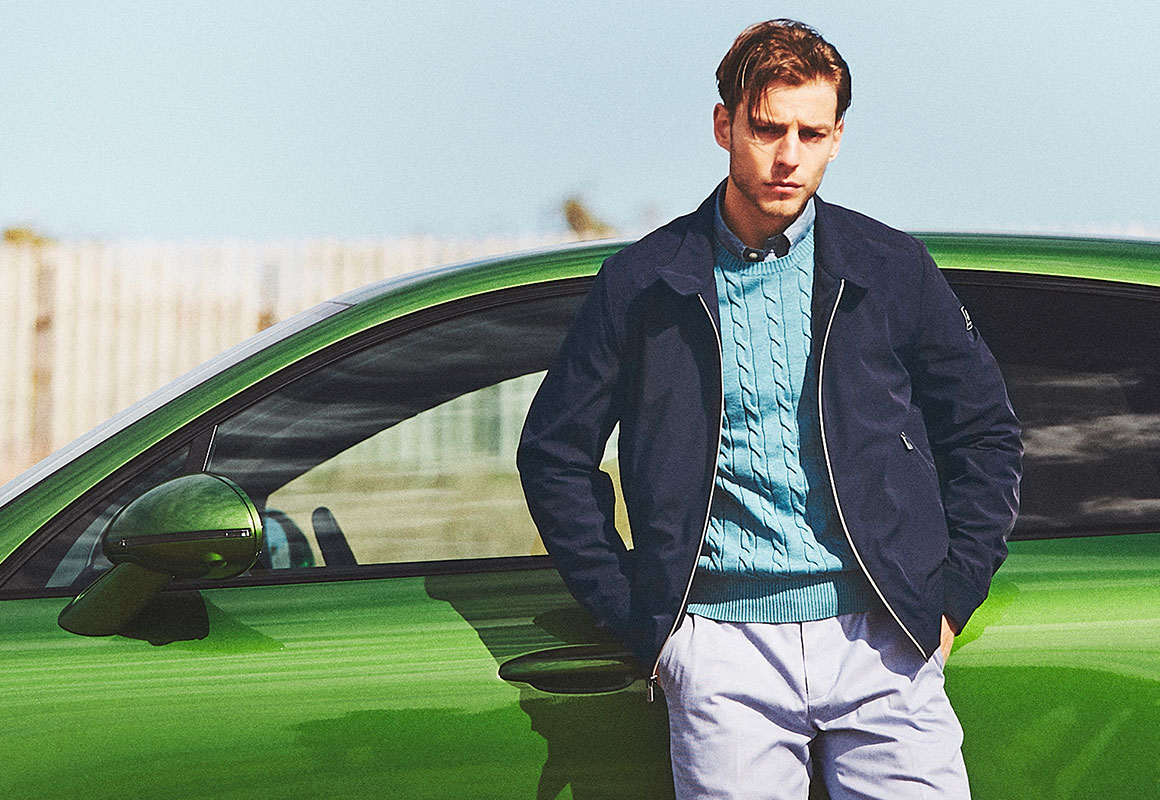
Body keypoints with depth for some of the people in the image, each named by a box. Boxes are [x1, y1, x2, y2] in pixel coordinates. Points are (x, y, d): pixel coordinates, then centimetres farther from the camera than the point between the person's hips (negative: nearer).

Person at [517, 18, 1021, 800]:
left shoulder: (890, 270, 8)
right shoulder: (643, 285, 5)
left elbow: (986, 433, 16)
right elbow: (554, 453, 11)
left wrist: (950, 597, 7)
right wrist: (636, 620, 5)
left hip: (882, 646, 1)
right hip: (723, 649, -1)